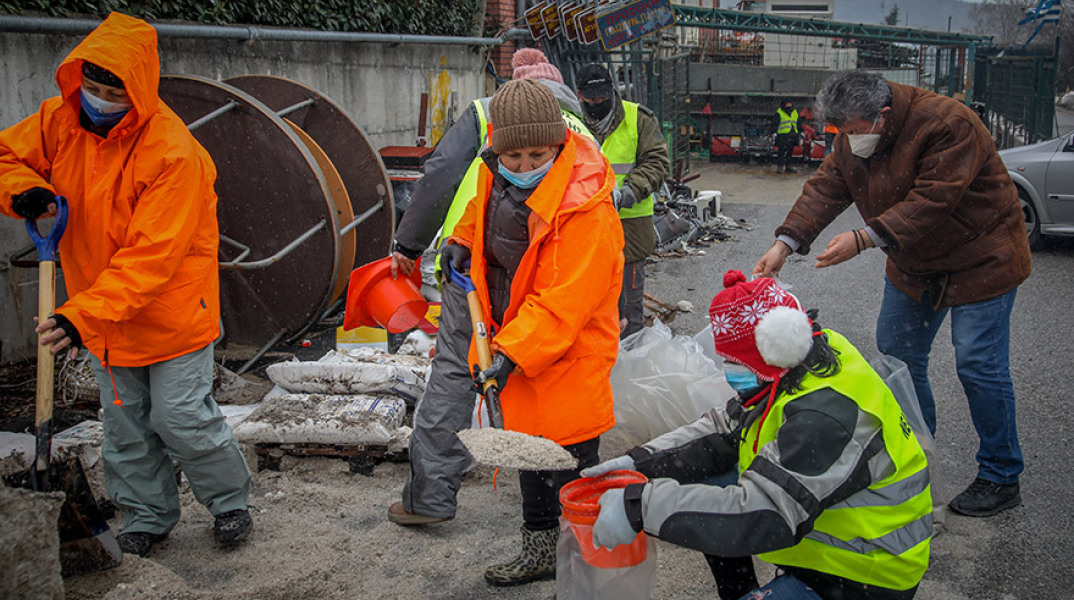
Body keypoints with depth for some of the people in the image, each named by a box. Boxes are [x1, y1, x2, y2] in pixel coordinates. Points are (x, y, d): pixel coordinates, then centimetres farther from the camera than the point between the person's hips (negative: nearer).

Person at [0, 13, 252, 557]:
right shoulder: (60, 120, -6)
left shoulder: (173, 153, -27)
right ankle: (147, 516, 33)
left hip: (168, 311, -6)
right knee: (125, 423, 15)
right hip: (101, 315, 6)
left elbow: (150, 258, -30)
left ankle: (229, 500, 25)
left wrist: (83, 316, -35)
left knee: (180, 418, 0)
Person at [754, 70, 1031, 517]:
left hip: (979, 258, -7)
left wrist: (864, 238, -40)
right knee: (896, 354, 9)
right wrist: (785, 244, -24)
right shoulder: (852, 139, -5)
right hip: (913, 263, 8)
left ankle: (1001, 480, 8)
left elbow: (932, 202, -33)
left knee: (979, 364, -7)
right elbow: (825, 188, -10)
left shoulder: (948, 124, -28)